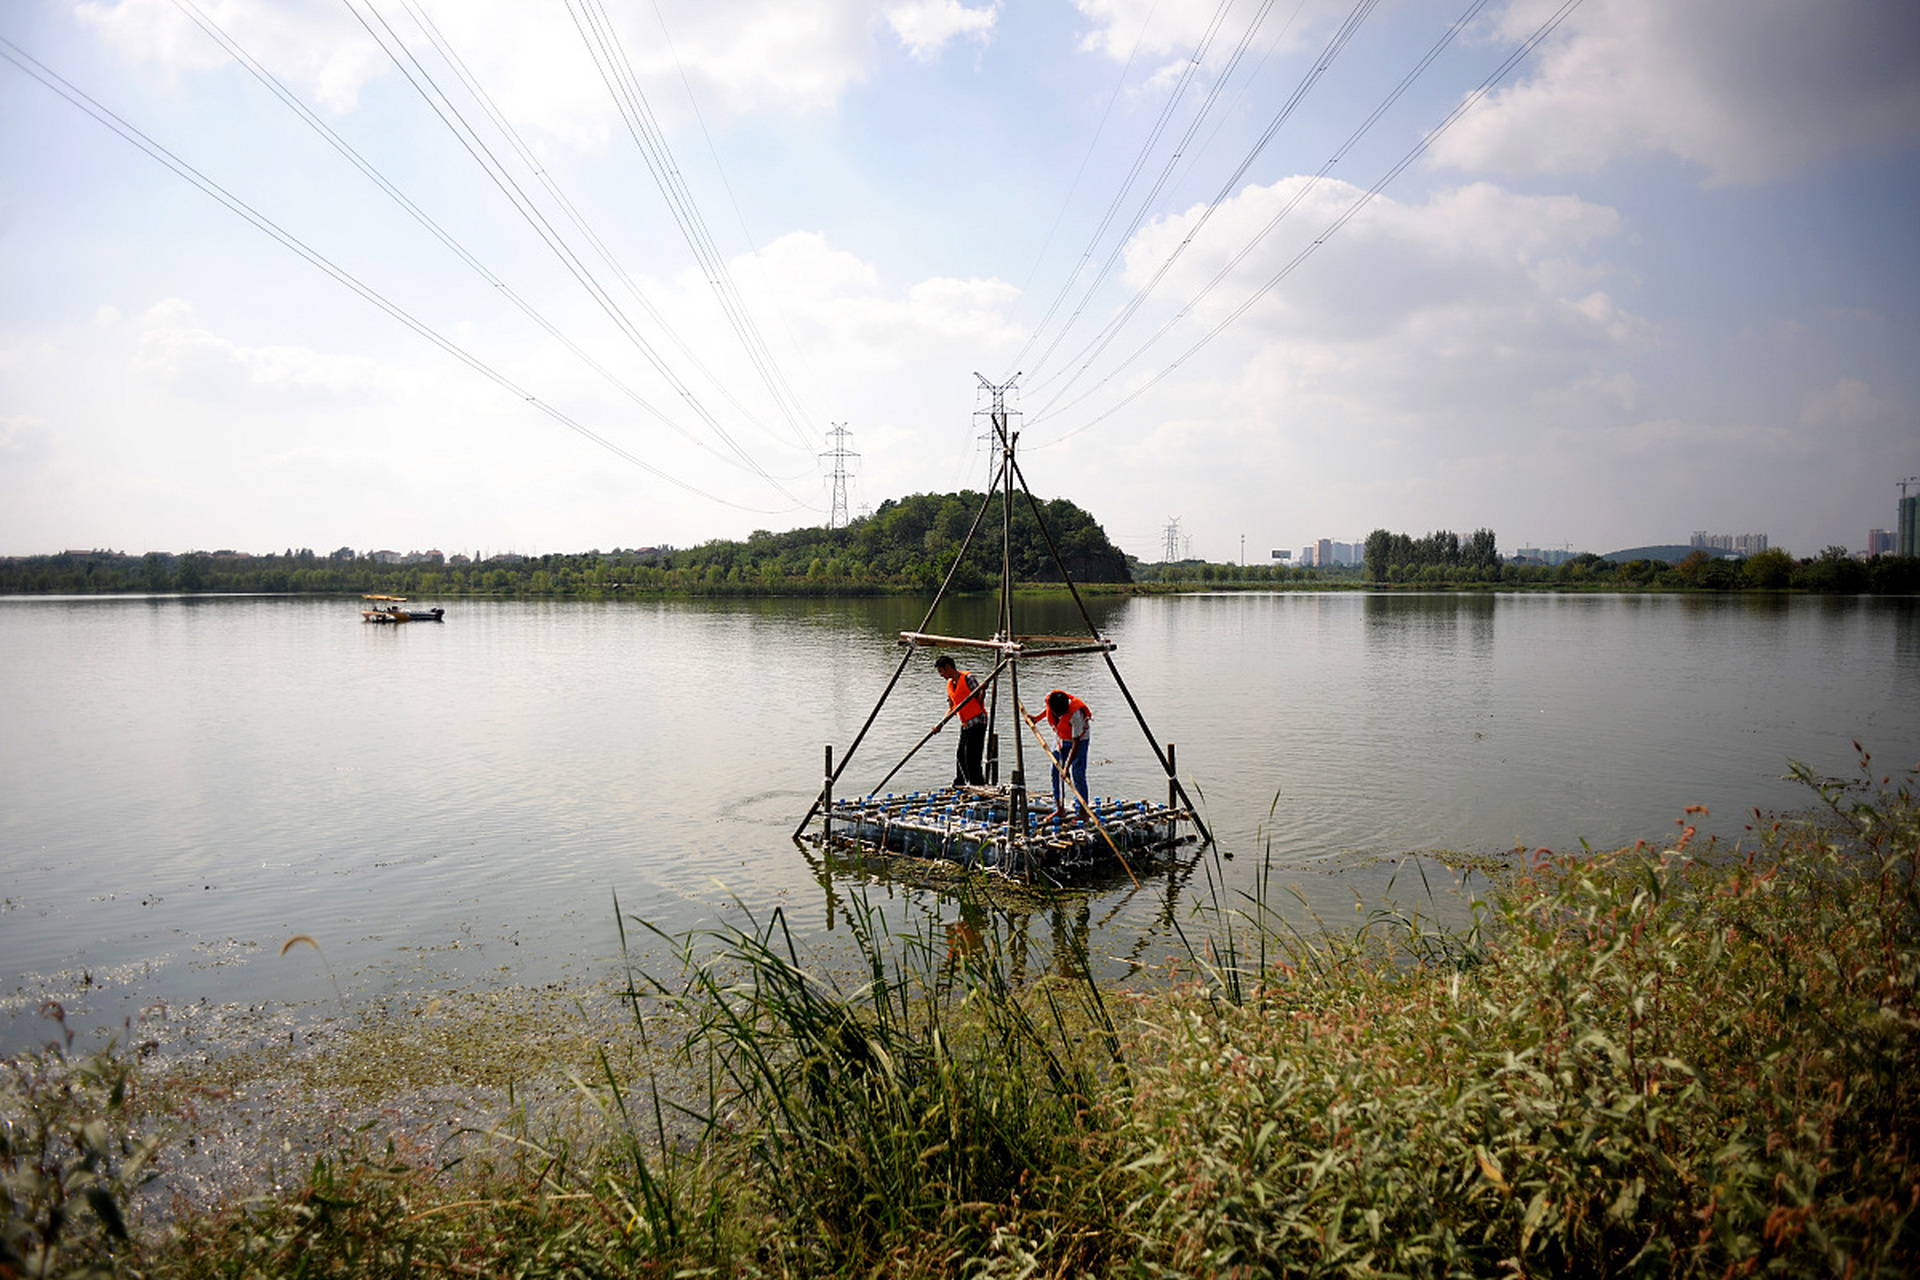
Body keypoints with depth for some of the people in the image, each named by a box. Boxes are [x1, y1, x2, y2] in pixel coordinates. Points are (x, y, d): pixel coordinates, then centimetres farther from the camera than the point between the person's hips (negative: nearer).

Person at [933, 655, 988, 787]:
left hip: (977, 721, -8)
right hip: (965, 724, 8)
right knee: (960, 756, 11)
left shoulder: (967, 677, -10)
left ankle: (978, 785, -7)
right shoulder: (949, 685, 13)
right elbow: (952, 709, 15)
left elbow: (979, 698, -12)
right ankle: (959, 785, 21)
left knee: (972, 756, -11)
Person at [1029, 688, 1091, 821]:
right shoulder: (1050, 699, -24)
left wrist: (1067, 767, -37)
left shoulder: (1075, 714, -39)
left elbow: (1075, 743, -36)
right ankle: (1059, 808, 12)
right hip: (1061, 738, 6)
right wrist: (1036, 718, 0)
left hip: (1079, 738, -6)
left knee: (1077, 773, -12)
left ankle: (1083, 812, -6)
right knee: (1056, 771, 3)